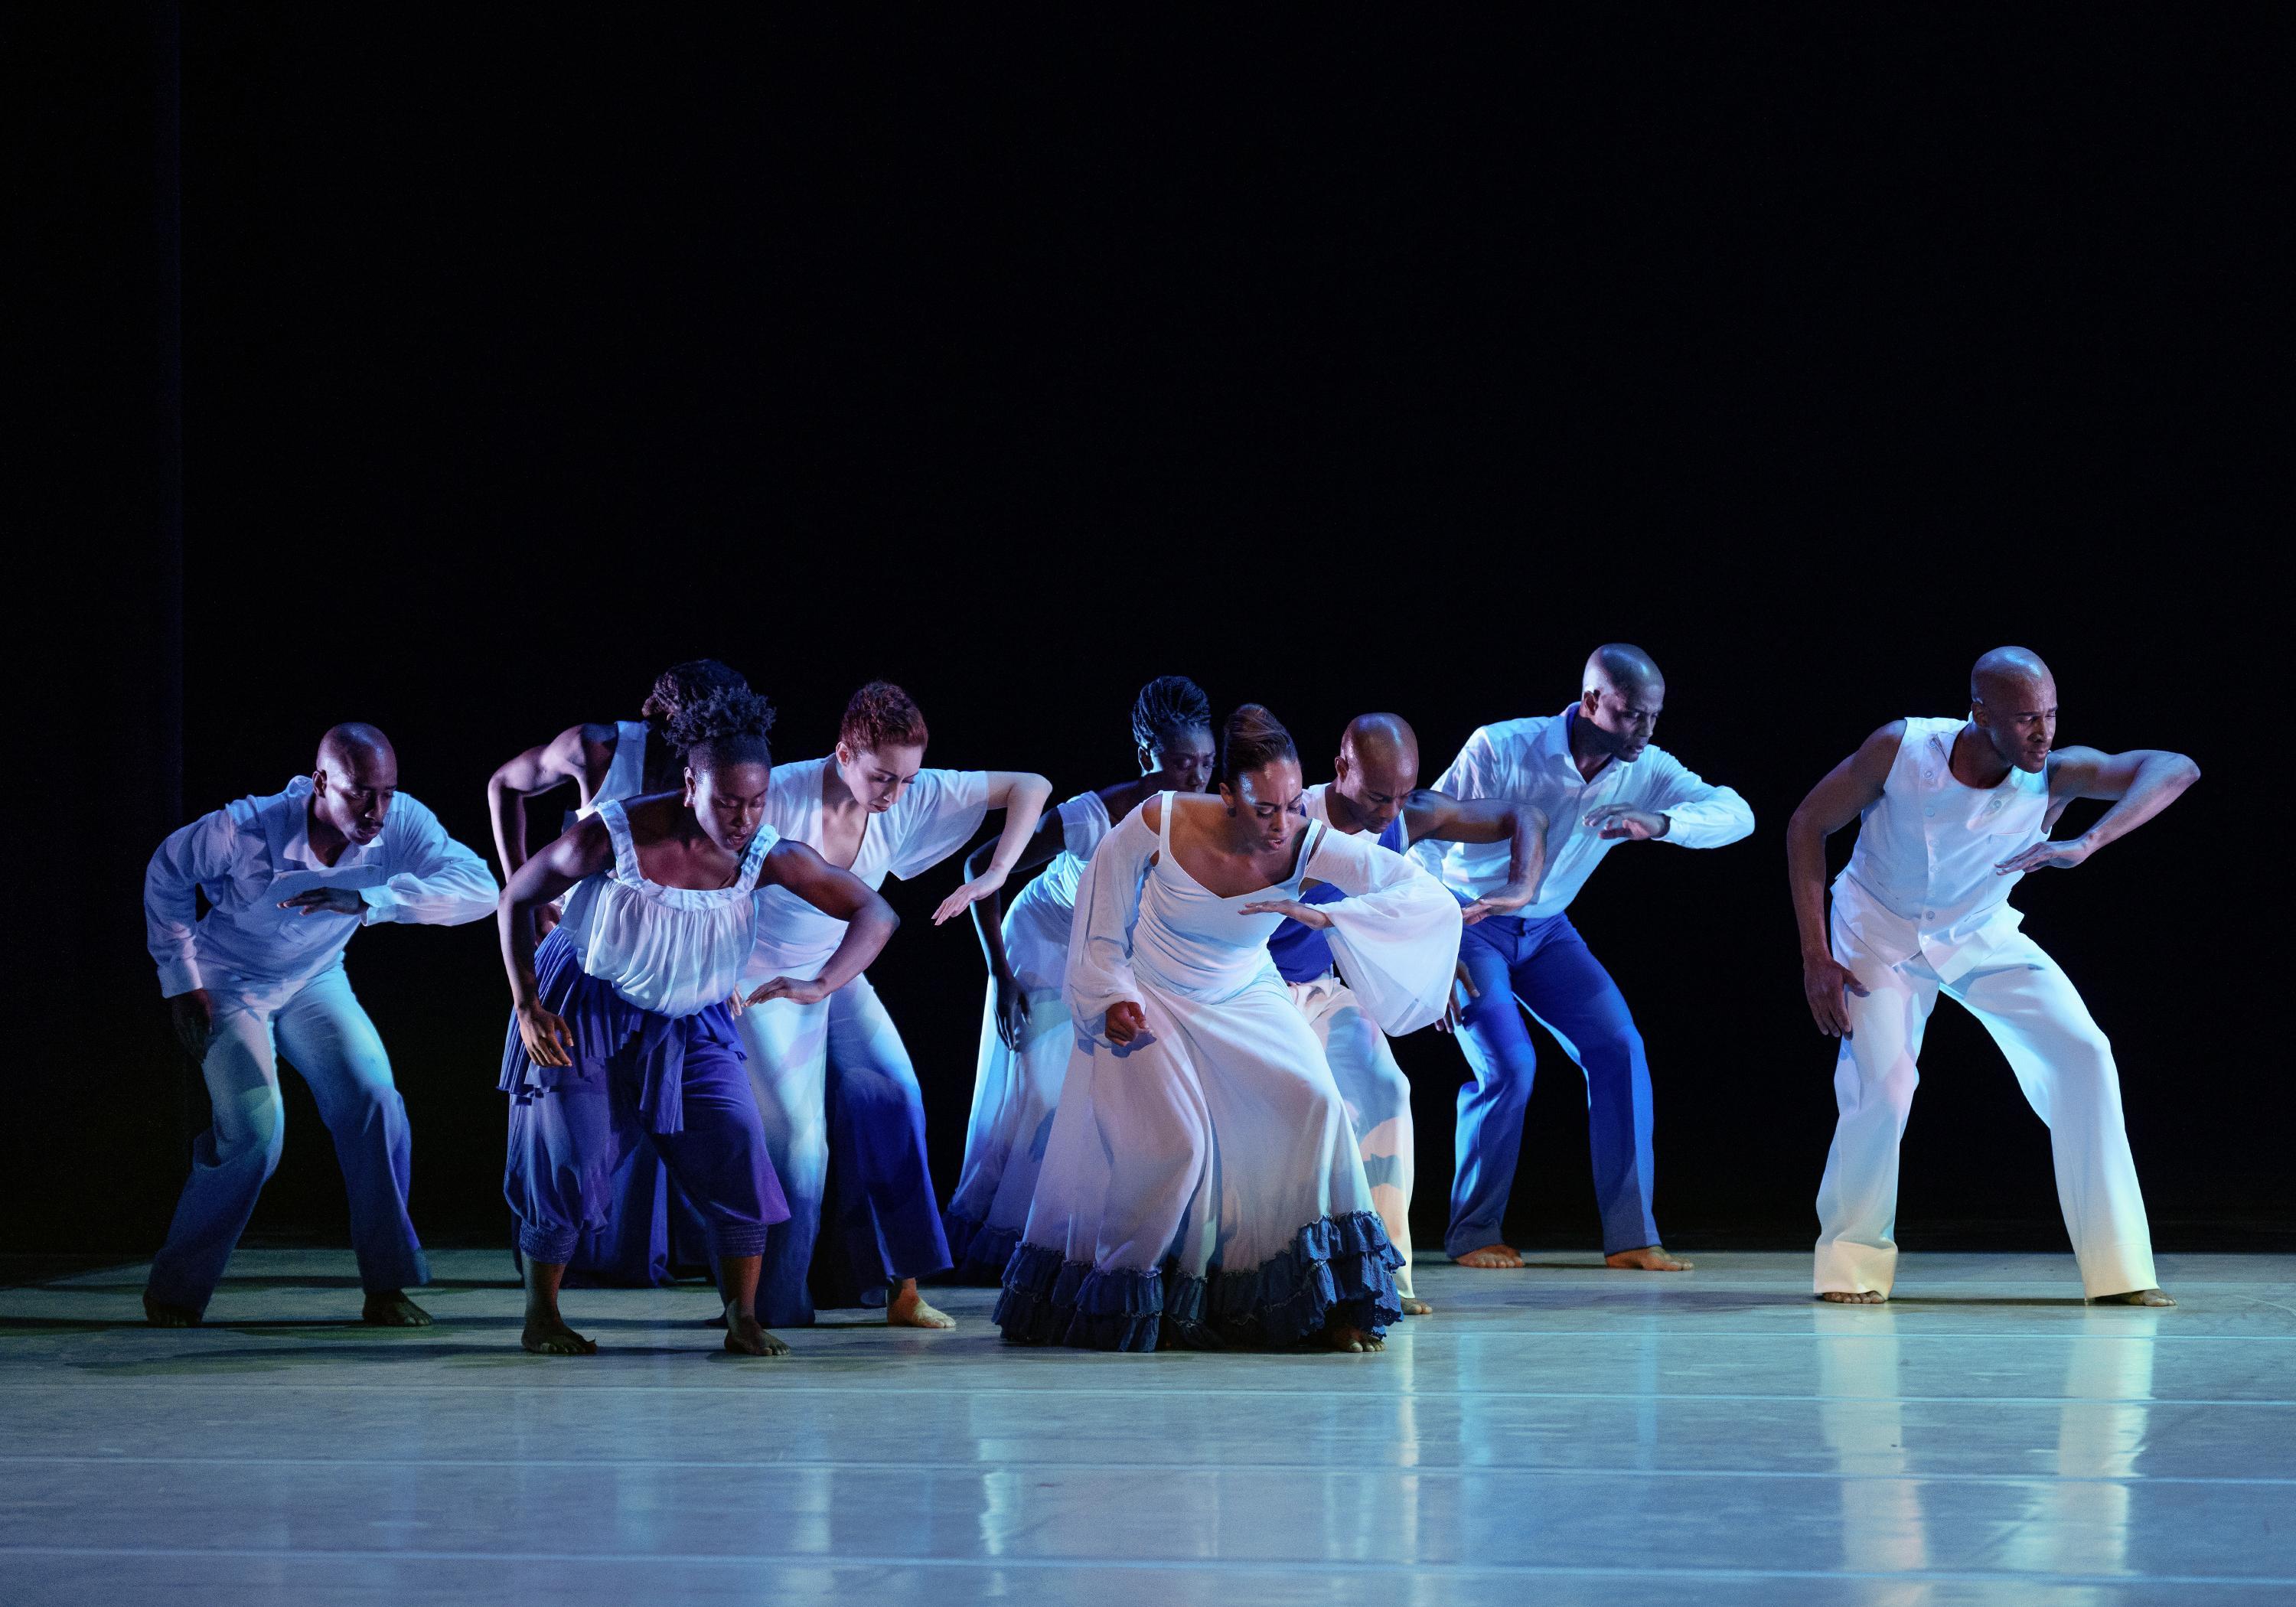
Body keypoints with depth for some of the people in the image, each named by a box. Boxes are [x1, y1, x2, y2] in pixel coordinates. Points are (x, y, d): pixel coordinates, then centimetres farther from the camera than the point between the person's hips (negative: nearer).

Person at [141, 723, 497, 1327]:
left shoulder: (402, 825, -27)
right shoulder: (246, 830, -32)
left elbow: (480, 889, -41)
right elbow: (168, 871, -13)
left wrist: (367, 900, -49)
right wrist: (182, 980, -11)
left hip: (316, 983, 3)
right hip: (230, 987, -3)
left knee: (373, 1101, -17)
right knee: (255, 1130, -18)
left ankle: (387, 1287, -5)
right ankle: (173, 1291, 1)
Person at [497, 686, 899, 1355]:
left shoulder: (767, 857, -21)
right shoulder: (611, 836, -28)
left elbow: (876, 915, -18)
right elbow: (517, 898, -11)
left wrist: (819, 985, -35)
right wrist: (526, 1007, -16)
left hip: (691, 1025, 3)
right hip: (585, 1013, -3)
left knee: (739, 1152, -9)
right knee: (568, 1163, -4)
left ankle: (744, 1320, 2)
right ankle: (540, 1319, 14)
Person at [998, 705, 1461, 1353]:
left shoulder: (1309, 848, -26)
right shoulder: (1159, 825, -27)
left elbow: (1428, 894, -33)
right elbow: (1102, 916, -8)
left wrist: (1325, 916, -44)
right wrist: (1113, 1001, -15)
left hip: (1245, 1000, 2)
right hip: (1149, 1001, -2)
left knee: (1312, 1105, -19)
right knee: (1174, 1141, -16)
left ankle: (1330, 1303, -8)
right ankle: (1133, 1308, 9)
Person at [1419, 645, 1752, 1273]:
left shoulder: (1645, 772, -12)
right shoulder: (1502, 749, -24)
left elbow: (1736, 813, -24)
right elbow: (1424, 835, -19)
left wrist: (1659, 823, -43)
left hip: (1546, 929, 5)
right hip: (1470, 922, -5)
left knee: (1619, 1049, -11)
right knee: (1509, 1066, -20)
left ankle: (1630, 1236, -5)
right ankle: (1473, 1234, -1)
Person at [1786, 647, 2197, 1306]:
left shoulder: (2055, 775, -27)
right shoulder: (1901, 749, -29)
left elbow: (2176, 769, -38)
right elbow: (1808, 825, -16)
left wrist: (2087, 844, -51)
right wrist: (1816, 958, -19)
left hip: (1983, 935, 2)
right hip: (1881, 931, -2)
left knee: (2085, 1055, -13)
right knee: (1883, 1090, -21)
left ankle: (2119, 1268, -6)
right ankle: (1852, 1262, 4)